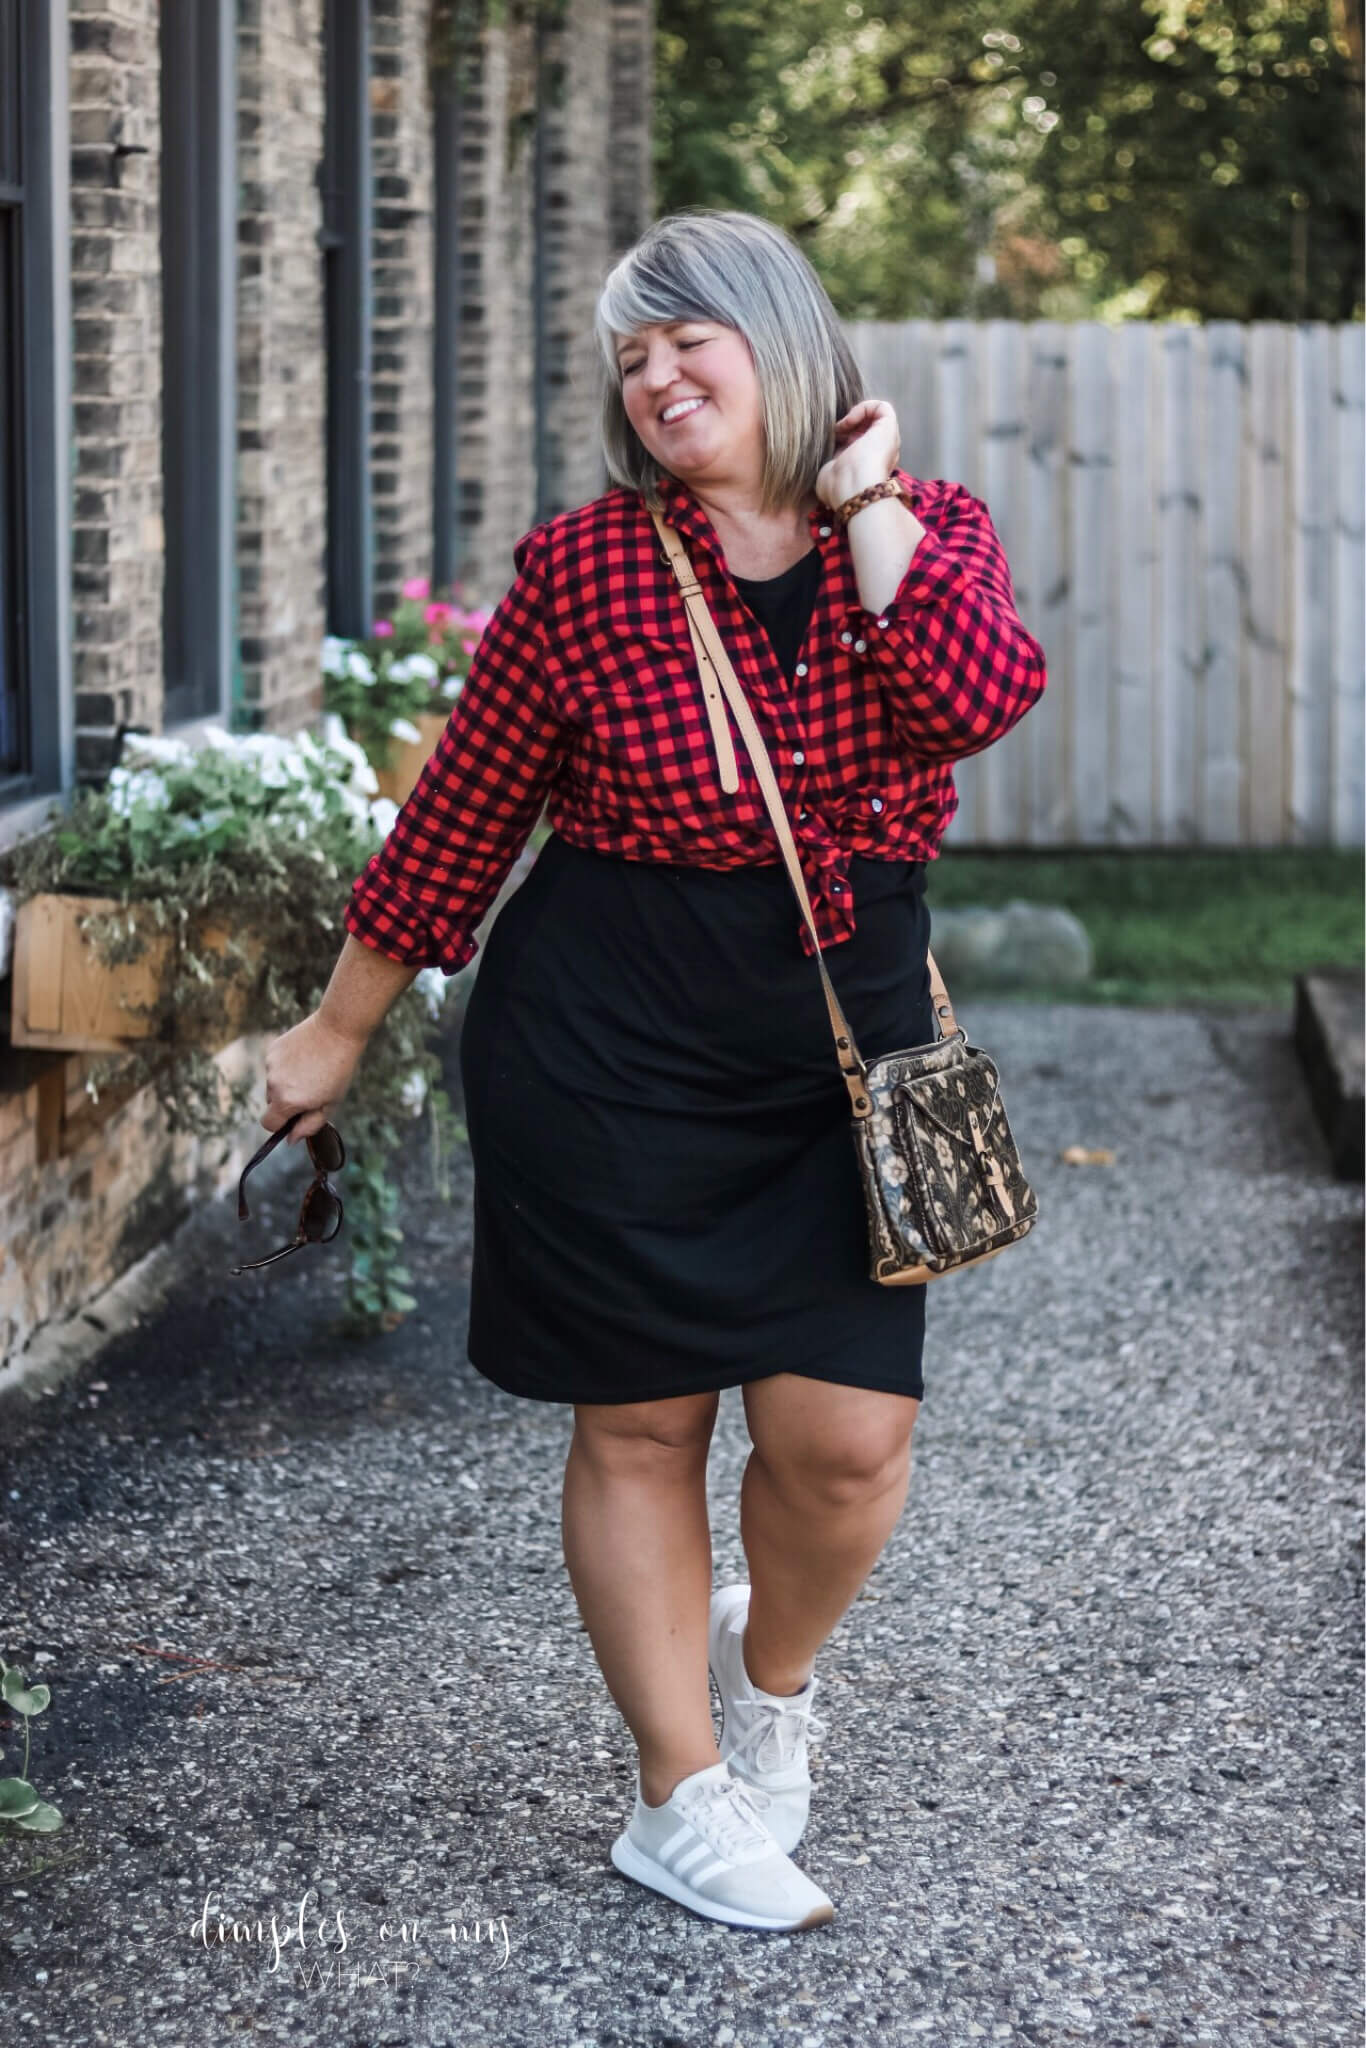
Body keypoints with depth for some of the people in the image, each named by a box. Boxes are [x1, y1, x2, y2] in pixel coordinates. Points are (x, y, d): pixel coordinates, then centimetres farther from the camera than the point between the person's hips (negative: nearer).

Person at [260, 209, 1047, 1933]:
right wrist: (337, 1031, 8)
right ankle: (680, 1795, 21)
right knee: (642, 1420, 4)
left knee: (847, 1433, -3)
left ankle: (771, 1664, 31)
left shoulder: (930, 534, 2)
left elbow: (977, 699, -21)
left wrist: (863, 498, -14)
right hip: (608, 1051, -2)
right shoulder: (583, 569, -4)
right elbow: (458, 820, 3)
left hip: (841, 1048, 2)